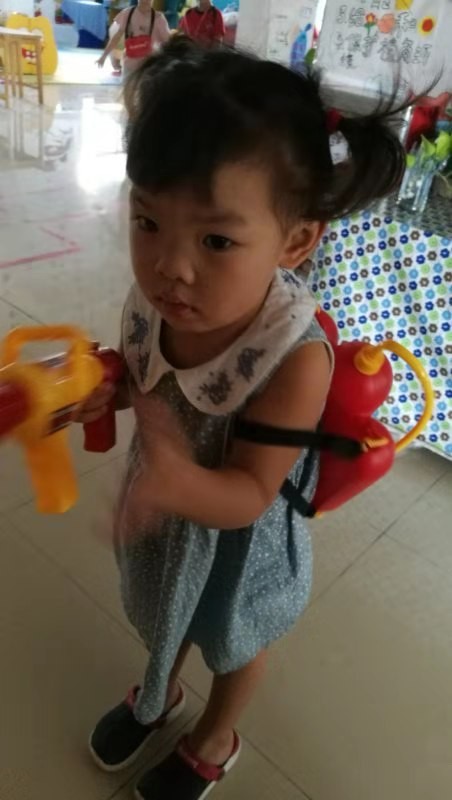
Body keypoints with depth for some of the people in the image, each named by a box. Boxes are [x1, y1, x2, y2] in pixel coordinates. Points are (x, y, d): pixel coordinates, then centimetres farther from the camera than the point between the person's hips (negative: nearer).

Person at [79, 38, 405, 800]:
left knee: (231, 641, 28)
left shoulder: (296, 361, -38)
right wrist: (104, 390, -25)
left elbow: (250, 494, -30)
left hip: (234, 534, -4)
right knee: (163, 614, 33)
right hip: (160, 507, 5)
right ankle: (158, 693, 69)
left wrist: (178, 479, -50)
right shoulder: (152, 300, -23)